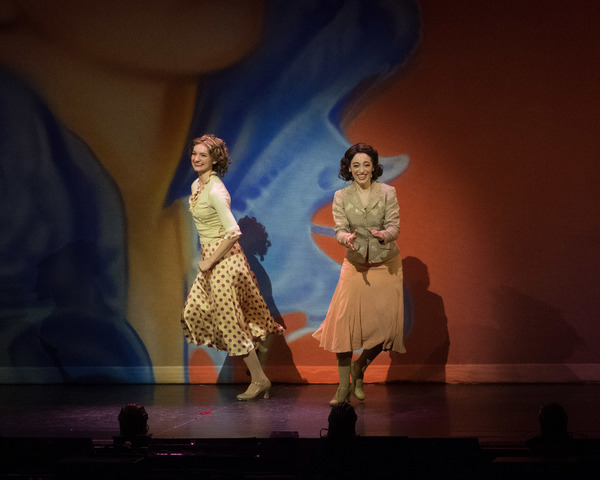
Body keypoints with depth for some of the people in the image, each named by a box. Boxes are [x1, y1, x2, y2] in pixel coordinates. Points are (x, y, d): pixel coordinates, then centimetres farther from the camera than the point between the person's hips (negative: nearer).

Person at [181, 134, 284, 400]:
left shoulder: (216, 191, -21)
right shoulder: (196, 185, 8)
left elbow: (233, 232, -27)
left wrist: (209, 262, -20)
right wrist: (208, 260, 17)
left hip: (223, 259, -10)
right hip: (211, 258, 10)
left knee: (229, 320, -3)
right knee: (196, 312, 13)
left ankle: (260, 379, 10)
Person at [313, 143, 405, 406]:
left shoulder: (388, 192, -3)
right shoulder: (341, 197, 0)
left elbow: (395, 226, -7)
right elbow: (340, 229, -6)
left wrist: (383, 234, -30)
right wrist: (347, 238, -30)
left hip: (386, 264, 0)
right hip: (355, 264, 0)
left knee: (385, 323, -5)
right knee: (344, 322, -11)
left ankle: (359, 369, 23)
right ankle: (344, 387, -1)